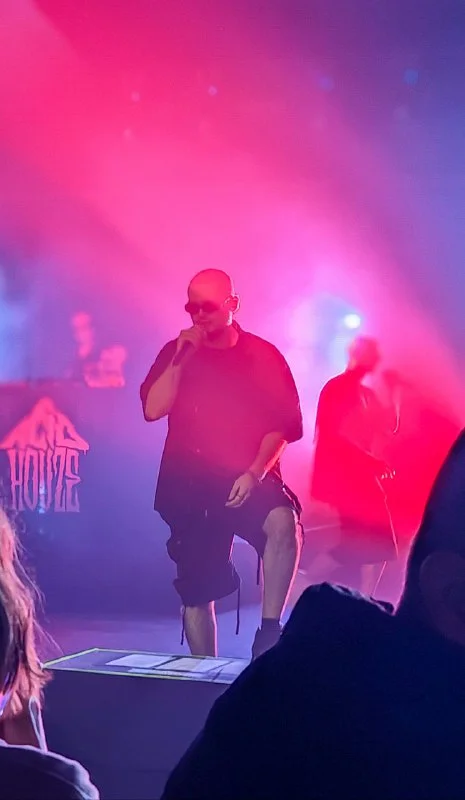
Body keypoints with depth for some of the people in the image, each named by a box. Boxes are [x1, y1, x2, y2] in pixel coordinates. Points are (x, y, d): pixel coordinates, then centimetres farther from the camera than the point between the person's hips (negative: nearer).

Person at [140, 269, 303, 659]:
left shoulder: (263, 355, 2)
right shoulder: (176, 353, 8)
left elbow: (283, 424, -3)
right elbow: (153, 409, -5)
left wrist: (256, 472, -16)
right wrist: (181, 357, -11)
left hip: (246, 480, -2)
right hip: (188, 485, 2)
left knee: (283, 522, -33)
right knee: (196, 588, 6)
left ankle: (269, 630, -24)